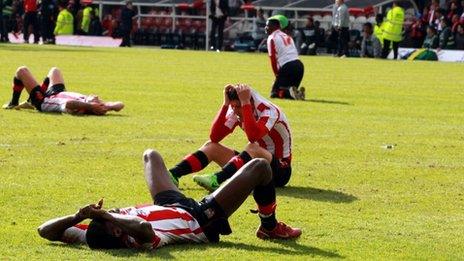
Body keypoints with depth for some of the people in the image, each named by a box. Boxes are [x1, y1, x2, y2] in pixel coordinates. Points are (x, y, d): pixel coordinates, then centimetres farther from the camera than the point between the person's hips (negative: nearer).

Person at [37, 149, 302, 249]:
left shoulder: (93, 236, -30)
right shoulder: (139, 240, -46)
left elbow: (46, 230, -24)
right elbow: (143, 228, -69)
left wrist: (79, 215, -41)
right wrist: (106, 216, -64)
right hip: (202, 220, -6)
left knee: (151, 155, 30)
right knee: (260, 166, -3)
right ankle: (270, 227, 26)